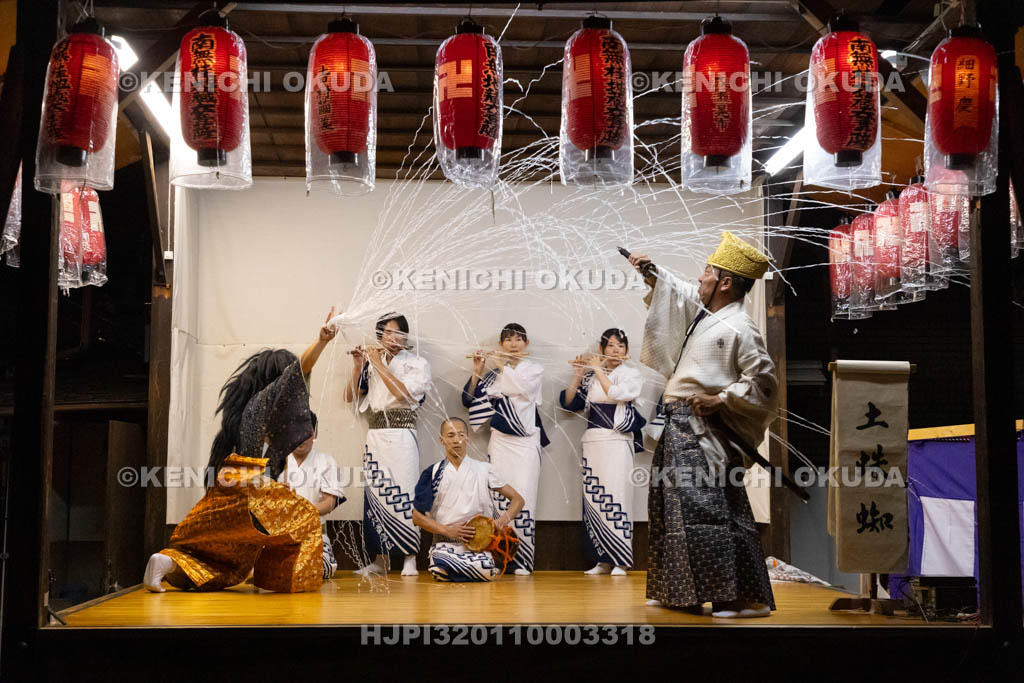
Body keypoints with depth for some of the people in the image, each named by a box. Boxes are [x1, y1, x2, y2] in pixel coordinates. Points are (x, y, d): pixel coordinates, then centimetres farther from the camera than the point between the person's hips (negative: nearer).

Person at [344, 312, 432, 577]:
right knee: (374, 495, 3)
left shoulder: (417, 363, 4)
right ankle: (378, 560, 9)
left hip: (401, 436, -4)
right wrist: (358, 367, 1)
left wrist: (379, 365, -9)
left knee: (402, 494, -9)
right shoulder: (371, 363, 14)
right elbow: (350, 397, 13)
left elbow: (404, 393, -12)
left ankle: (410, 560, -7)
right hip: (374, 434, 4)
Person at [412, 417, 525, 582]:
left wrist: (503, 519, -12)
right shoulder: (433, 473, 6)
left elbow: (517, 499, 9)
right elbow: (417, 516, 6)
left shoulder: (484, 469, 7)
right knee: (439, 570, -31)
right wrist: (447, 530, -8)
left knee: (487, 572, -32)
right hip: (446, 542, 1)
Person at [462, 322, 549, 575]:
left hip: (526, 443, -2)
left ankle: (522, 561, -7)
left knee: (523, 499, -9)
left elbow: (522, 386, -15)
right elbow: (469, 401, 5)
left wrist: (502, 365, -8)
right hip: (499, 442, 2)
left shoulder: (534, 369, 8)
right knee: (498, 499, -3)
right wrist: (477, 372, -5)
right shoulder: (493, 374, 13)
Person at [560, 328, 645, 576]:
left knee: (615, 497, -9)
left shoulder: (632, 375, 5)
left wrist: (599, 371, -6)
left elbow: (616, 394, -14)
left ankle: (620, 561, -5)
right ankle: (603, 560, 7)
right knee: (593, 499, 1)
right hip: (592, 442, 4)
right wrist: (577, 376, 3)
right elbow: (569, 403, 11)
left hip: (617, 442, -4)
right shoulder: (591, 377, 15)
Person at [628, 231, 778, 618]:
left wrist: (720, 400, -20)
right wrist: (650, 272, 29)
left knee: (709, 511, -14)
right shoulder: (704, 312, 13)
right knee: (673, 510, 14)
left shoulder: (739, 329, -14)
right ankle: (679, 592, 25)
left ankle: (748, 597, -10)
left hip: (705, 433, -10)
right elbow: (678, 292, 34)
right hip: (680, 430, 10)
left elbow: (763, 384, -16)